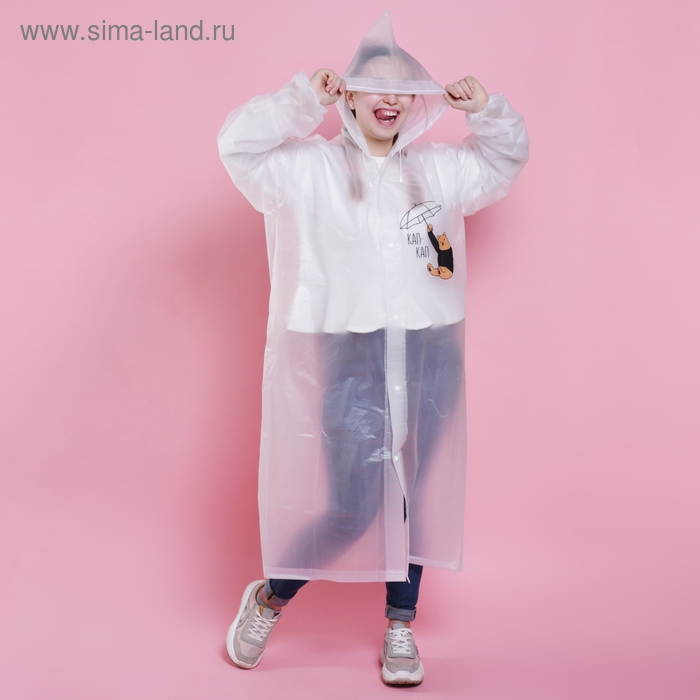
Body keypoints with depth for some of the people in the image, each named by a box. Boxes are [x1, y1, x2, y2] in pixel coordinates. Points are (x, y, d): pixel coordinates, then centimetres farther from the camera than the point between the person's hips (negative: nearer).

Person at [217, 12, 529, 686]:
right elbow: (238, 143, -9)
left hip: (431, 357, 5)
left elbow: (508, 157, 25)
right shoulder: (312, 168, -1)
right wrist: (303, 99, -15)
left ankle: (400, 626, 29)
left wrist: (487, 109, 6)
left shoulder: (438, 169, 11)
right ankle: (269, 597, 22)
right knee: (352, 506, -5)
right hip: (350, 357, -4)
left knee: (414, 492, 11)